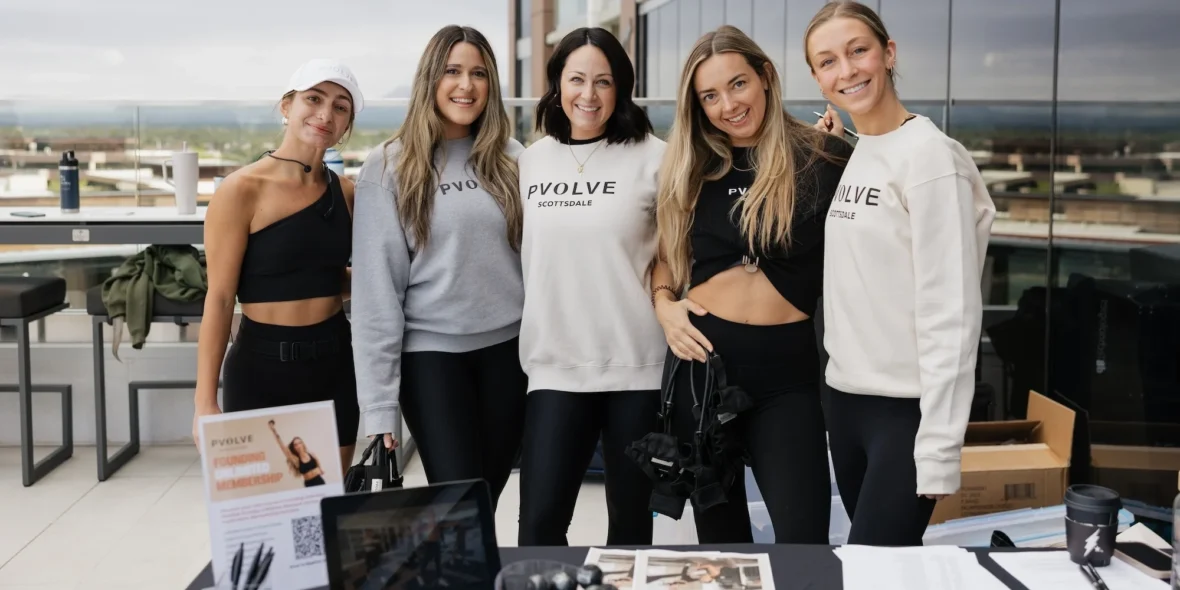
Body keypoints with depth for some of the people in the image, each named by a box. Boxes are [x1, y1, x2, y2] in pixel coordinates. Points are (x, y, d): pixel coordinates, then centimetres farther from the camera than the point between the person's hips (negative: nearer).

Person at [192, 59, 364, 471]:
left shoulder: (345, 192, 4)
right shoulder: (242, 190, -11)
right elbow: (219, 299, -13)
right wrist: (205, 401, -15)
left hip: (335, 361, 5)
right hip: (264, 367, -5)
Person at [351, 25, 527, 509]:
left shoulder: (511, 159, 5)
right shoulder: (389, 167, -6)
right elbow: (376, 288, -8)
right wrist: (379, 405, -11)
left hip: (509, 347, 3)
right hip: (432, 352, -3)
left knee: (489, 499, 11)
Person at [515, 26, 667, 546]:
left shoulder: (653, 158, -4)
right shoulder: (530, 160, 7)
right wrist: (530, 338, 13)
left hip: (638, 365, -2)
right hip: (555, 365, 2)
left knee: (630, 516, 10)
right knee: (539, 524, -1)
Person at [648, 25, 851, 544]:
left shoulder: (822, 157, -3)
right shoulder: (691, 169, 8)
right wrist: (663, 302, 1)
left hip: (787, 367, -3)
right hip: (701, 359, 4)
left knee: (804, 542, -6)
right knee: (718, 537, 14)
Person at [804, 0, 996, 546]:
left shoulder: (929, 155, -13)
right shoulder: (843, 154, 10)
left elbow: (950, 311, -17)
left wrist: (939, 445, -21)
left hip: (906, 408, -7)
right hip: (845, 396, 7)